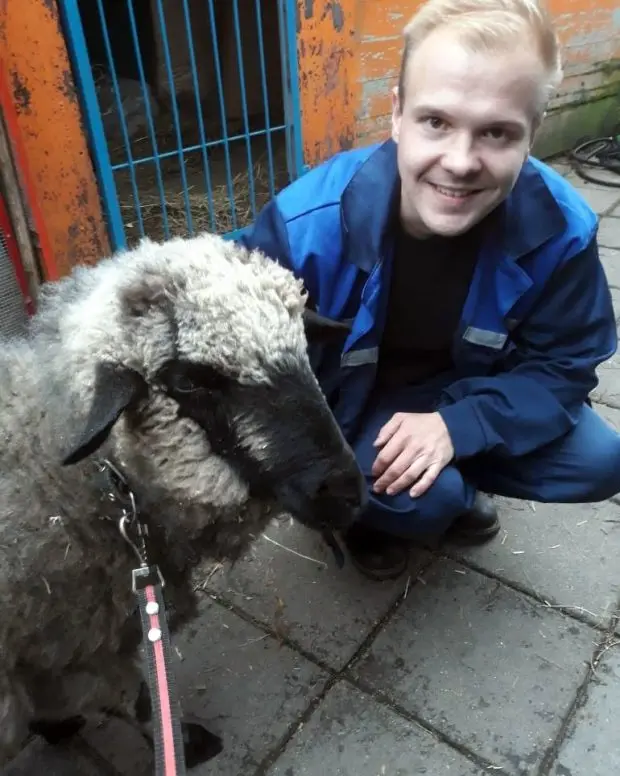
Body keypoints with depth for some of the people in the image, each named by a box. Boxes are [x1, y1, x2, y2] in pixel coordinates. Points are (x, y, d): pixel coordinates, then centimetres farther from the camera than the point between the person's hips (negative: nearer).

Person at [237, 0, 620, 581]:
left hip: (463, 395, 4)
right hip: (343, 403, -3)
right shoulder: (312, 222, -31)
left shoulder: (559, 227, -23)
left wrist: (458, 426, -31)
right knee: (425, 497, -28)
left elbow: (562, 365, -14)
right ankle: (366, 509, 10)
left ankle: (453, 482, 20)